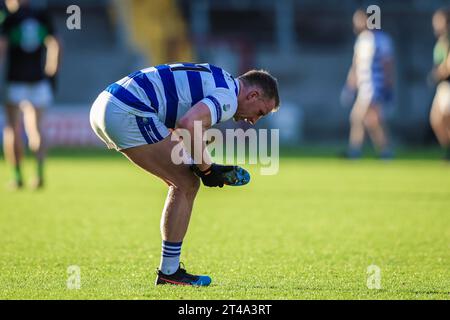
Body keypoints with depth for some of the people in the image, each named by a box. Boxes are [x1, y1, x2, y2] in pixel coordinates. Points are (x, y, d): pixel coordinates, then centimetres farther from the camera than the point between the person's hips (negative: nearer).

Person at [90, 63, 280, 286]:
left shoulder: (217, 81, 22)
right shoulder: (228, 97, -9)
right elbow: (189, 124, -26)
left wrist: (204, 166, 13)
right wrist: (206, 168, -12)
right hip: (127, 113, -10)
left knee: (183, 184, 16)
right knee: (186, 185, -2)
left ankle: (170, 269, 18)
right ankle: (169, 272, 1)